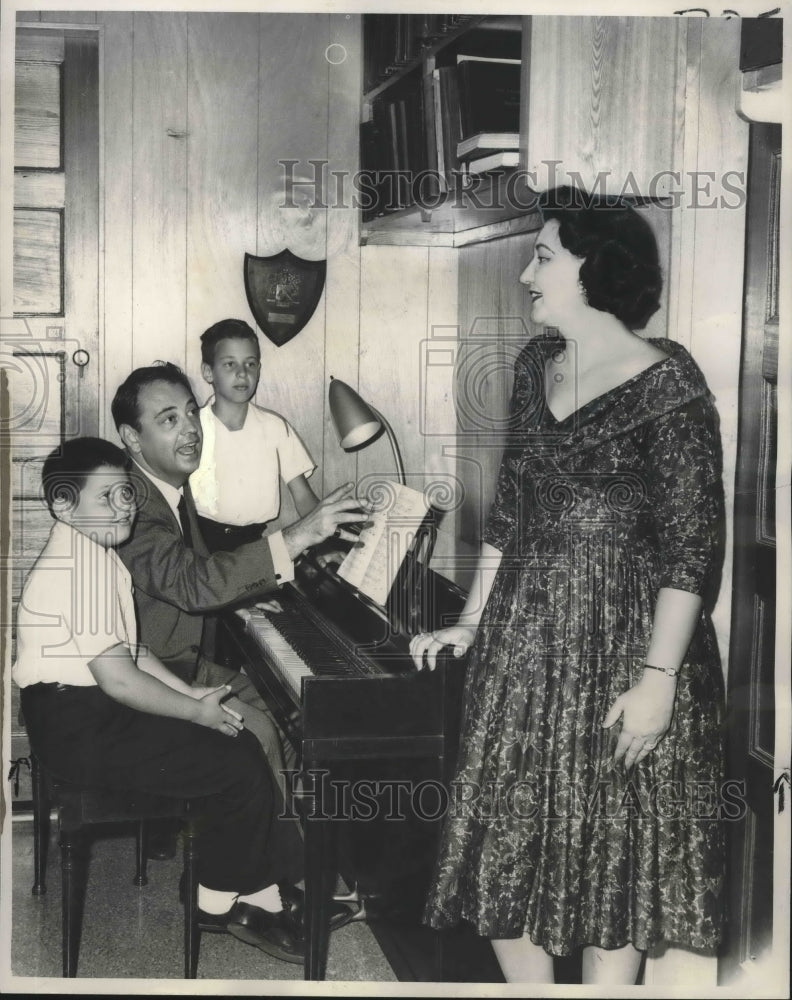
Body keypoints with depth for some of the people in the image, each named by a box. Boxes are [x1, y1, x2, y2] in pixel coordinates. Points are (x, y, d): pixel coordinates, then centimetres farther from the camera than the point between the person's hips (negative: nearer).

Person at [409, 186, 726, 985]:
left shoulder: (665, 380, -12)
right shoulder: (535, 366, 8)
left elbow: (692, 544, -15)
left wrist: (658, 679, -19)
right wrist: (471, 623, 14)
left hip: (621, 641, -6)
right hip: (522, 640, 7)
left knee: (611, 850, 6)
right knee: (508, 839, 12)